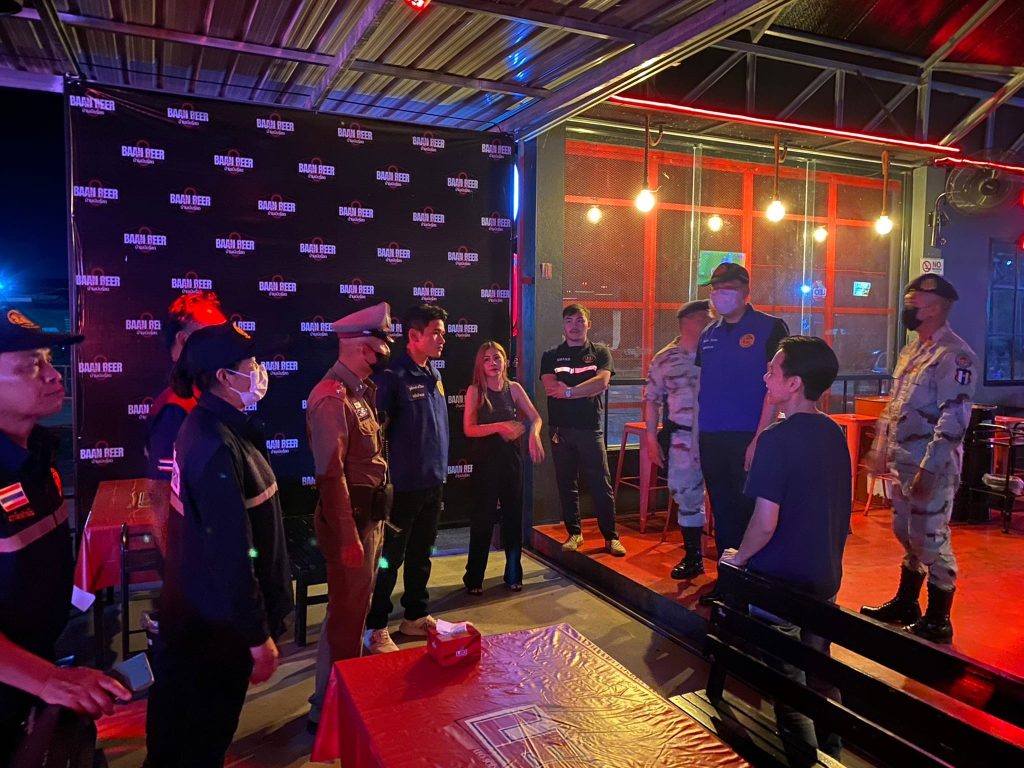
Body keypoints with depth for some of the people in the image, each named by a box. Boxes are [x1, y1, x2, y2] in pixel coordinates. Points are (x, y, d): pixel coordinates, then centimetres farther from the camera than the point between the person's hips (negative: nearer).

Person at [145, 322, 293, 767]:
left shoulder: (209, 426, 2)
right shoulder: (218, 448, -29)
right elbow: (232, 553, -28)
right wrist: (258, 635, -20)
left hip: (195, 606, 9)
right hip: (218, 619, -9)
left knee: (178, 716, 28)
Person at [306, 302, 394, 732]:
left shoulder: (359, 391, 10)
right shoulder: (331, 398, -20)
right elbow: (331, 474, -23)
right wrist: (348, 536, -22)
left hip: (370, 515, 9)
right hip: (351, 519, -9)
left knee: (357, 606, 21)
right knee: (346, 612, 2)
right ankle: (328, 709, 19)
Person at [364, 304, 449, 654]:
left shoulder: (433, 373, 8)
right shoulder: (393, 376, -16)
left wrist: (439, 470, 16)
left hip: (433, 482, 8)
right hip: (403, 485, -7)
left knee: (421, 555, 19)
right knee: (389, 559, 5)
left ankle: (416, 616, 35)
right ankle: (375, 628, 19)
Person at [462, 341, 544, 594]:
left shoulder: (514, 388, 3)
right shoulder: (475, 390, -6)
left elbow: (535, 417, 3)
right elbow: (469, 429, -12)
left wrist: (534, 435, -18)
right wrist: (501, 426, -21)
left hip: (511, 459, 3)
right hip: (485, 461, -3)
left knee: (513, 516, 10)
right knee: (483, 519, 3)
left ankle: (513, 574, 25)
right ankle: (474, 578, 16)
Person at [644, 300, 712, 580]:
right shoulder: (664, 359, 4)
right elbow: (651, 399, 8)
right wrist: (651, 437, 3)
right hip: (681, 438, 1)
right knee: (686, 496, 10)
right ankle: (692, 556, 25)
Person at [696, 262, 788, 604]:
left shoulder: (770, 328, -5)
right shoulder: (708, 335, 13)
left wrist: (760, 438, -16)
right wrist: (697, 435, 10)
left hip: (749, 438, -6)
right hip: (711, 439, 6)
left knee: (750, 512, 1)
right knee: (722, 512, 13)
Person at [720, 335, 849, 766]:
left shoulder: (778, 439, -21)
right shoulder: (834, 435, 2)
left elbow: (766, 522, -24)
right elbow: (840, 512, 12)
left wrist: (739, 557, -7)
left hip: (781, 581, -7)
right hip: (825, 578, 8)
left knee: (787, 679, 8)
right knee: (819, 674, 22)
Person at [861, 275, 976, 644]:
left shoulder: (954, 355, -15)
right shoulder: (910, 350, 14)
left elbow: (954, 419, -21)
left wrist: (929, 469, -24)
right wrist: (881, 448, 16)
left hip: (932, 464, -9)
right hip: (902, 461, 9)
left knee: (931, 539, 0)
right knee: (906, 534, 19)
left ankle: (938, 620, 15)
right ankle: (905, 603, 34)